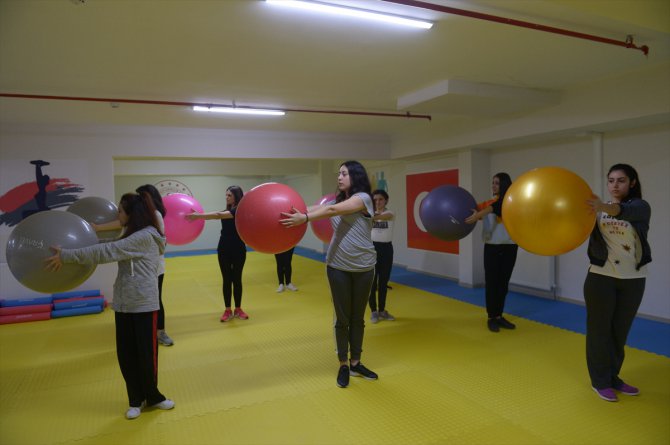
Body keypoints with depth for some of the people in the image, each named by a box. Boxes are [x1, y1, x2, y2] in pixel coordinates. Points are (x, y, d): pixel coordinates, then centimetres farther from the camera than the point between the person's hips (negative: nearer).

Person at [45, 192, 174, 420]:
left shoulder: (145, 236, -15)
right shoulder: (132, 236, 16)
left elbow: (107, 252, -19)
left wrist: (67, 255, -17)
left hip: (144, 305, -8)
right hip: (123, 304, 8)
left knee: (146, 353, 4)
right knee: (126, 354, 9)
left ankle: (151, 396, 24)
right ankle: (136, 400, 24)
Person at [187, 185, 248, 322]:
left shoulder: (240, 210, -12)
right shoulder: (226, 210, 11)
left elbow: (219, 215, -24)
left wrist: (199, 216, -31)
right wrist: (197, 216, -17)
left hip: (238, 250, -5)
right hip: (224, 249, 5)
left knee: (237, 279, 4)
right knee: (227, 280, 5)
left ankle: (238, 309, 16)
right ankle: (228, 310, 12)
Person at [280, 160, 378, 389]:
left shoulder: (363, 198, -8)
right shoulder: (336, 200, 9)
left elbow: (333, 210, -24)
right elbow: (314, 208, -5)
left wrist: (305, 219, -36)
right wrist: (292, 215, -20)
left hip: (364, 268, -2)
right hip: (338, 267, 2)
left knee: (358, 317, 11)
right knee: (342, 318, 7)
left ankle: (356, 363, 27)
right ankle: (343, 366, 21)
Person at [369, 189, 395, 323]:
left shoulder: (390, 213, -6)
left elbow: (383, 216, -30)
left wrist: (374, 216, -53)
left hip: (386, 248, 0)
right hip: (372, 247, 0)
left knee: (383, 281, 10)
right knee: (372, 281, 2)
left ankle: (382, 310, 25)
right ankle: (374, 311, 15)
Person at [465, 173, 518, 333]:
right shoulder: (487, 203, 5)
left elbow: (497, 207, -24)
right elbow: (473, 210, -5)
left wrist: (479, 215, -40)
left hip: (509, 247, 0)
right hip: (492, 247, 0)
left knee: (503, 283, 10)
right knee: (491, 283, 1)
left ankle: (499, 316, 21)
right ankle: (491, 317, 10)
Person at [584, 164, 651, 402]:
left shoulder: (640, 207, -5)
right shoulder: (598, 209, 3)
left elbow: (625, 212, -31)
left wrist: (605, 208, -53)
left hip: (633, 280, 0)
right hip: (601, 277, 0)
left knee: (620, 331, 12)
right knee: (600, 329, 3)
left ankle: (613, 377, 27)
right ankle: (600, 381, 16)